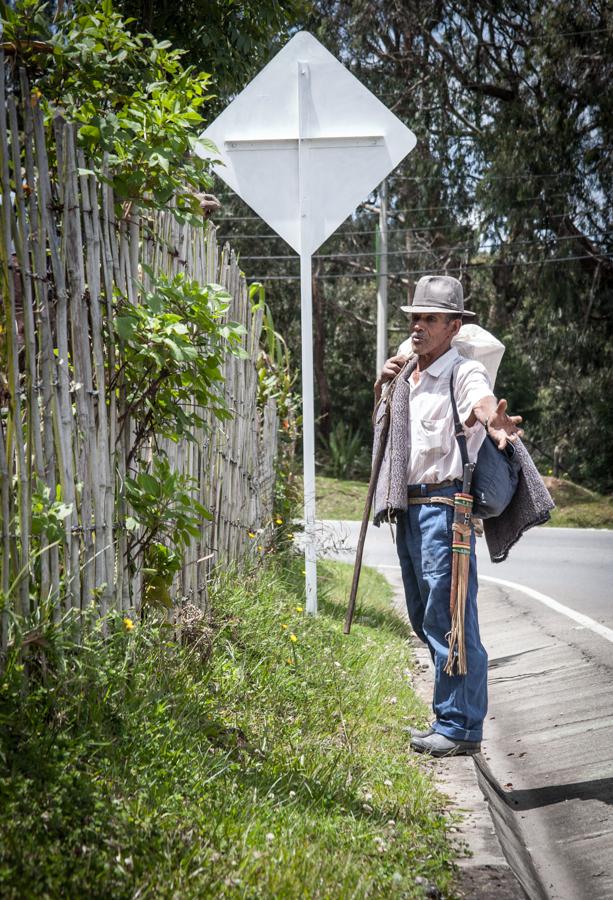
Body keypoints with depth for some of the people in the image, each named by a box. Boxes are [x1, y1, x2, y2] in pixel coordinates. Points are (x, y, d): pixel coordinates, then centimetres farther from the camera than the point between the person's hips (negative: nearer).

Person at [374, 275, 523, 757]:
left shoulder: (464, 372, -10)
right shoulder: (407, 376, 15)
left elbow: (482, 401, -34)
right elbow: (381, 431, 28)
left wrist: (496, 421, -57)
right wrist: (381, 390, 9)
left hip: (444, 505, -9)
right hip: (410, 508, 9)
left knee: (450, 620, -7)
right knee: (425, 619, 17)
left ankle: (461, 729, 3)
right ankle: (450, 717, 31)